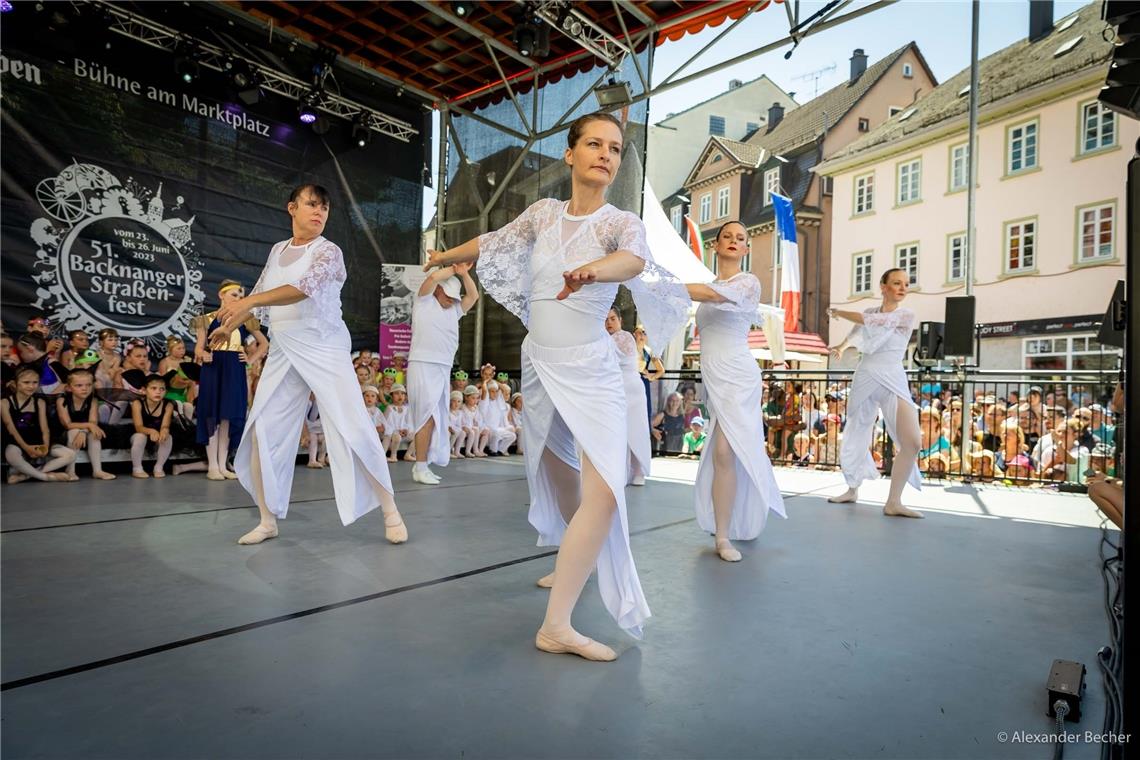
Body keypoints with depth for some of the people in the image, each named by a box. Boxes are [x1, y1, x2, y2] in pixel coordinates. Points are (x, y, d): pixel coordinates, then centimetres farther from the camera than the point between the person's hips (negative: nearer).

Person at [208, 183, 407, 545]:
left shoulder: (328, 251, -5)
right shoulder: (278, 250, 13)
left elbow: (304, 288, -23)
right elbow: (260, 292, 27)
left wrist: (249, 301, -32)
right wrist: (231, 324, 29)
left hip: (324, 349, -6)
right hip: (282, 352, 6)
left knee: (353, 430, -11)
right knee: (263, 433, 2)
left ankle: (390, 512, -1)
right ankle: (268, 520, 15)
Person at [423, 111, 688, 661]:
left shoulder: (622, 222, -7)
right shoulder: (544, 212, 4)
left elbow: (632, 262, -31)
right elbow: (492, 242, 20)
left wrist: (592, 270, -53)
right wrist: (444, 257, 36)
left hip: (592, 373, -3)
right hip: (540, 366, 4)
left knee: (604, 491, -19)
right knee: (558, 477, 16)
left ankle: (556, 624, -12)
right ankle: (572, 564, 41)